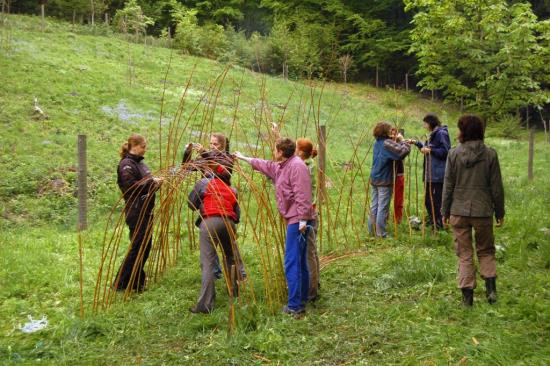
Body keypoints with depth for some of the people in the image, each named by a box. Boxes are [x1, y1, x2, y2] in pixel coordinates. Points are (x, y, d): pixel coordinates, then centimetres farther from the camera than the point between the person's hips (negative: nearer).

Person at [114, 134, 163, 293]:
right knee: (137, 247, -5)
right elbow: (131, 186, -24)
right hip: (136, 213, -9)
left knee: (145, 246, 14)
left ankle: (137, 281, 25)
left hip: (146, 211, 9)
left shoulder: (139, 162, 15)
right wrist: (152, 182, -19)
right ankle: (121, 284, 5)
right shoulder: (126, 164, -14)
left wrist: (156, 182, 2)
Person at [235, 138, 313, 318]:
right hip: (293, 219, 11)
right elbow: (264, 165, 34)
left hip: (298, 220, -11)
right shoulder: (280, 167, 17)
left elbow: (302, 195, -23)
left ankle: (295, 306, -8)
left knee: (292, 262, -10)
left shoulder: (296, 166, -15)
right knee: (299, 261, 18)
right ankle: (302, 299, 29)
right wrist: (243, 158, 43)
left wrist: (302, 218, -27)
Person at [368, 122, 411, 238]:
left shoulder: (377, 142, 10)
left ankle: (372, 230, 20)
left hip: (374, 179, 8)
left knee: (374, 205, 13)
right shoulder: (387, 143, -17)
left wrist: (397, 141, 2)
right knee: (383, 207, -1)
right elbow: (404, 151, -27)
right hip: (384, 181, -8)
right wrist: (402, 141, -10)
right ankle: (380, 233, 3)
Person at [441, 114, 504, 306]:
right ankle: (491, 287, 5)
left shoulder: (454, 154, -6)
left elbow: (448, 185, -3)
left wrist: (445, 211, 7)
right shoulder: (490, 154, -4)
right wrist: (499, 212, 10)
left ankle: (467, 296, 11)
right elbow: (497, 187, -1)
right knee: (486, 251, 19)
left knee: (464, 255, 9)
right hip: (483, 211, 0)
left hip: (459, 211, 0)